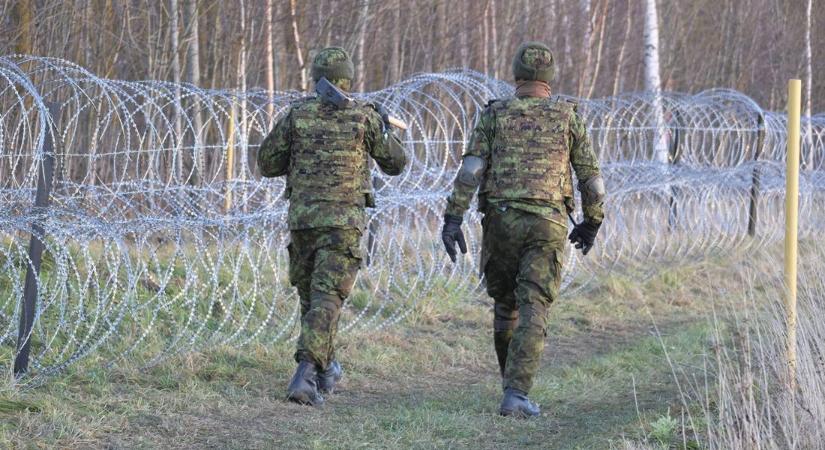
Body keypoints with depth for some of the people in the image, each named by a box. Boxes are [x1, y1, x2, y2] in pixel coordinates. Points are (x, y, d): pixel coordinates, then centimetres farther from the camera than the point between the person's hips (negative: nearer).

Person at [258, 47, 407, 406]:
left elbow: (267, 164, 8)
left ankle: (327, 369, 32)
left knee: (311, 294, 20)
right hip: (343, 221, -3)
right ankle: (305, 375, -25)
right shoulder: (365, 116, -1)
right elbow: (395, 164, 12)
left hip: (302, 217, 3)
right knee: (326, 299, -8)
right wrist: (386, 128, 30)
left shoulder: (297, 114, 3)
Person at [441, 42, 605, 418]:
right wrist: (592, 223, 21)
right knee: (533, 312, -6)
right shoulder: (567, 116, 5)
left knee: (506, 305, 19)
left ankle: (514, 384, 30)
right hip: (547, 225, -1)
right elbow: (592, 179, 7)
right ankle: (515, 395, -19)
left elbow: (470, 170, -7)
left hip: (501, 221, 1)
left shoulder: (494, 114, 5)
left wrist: (452, 219, -10)